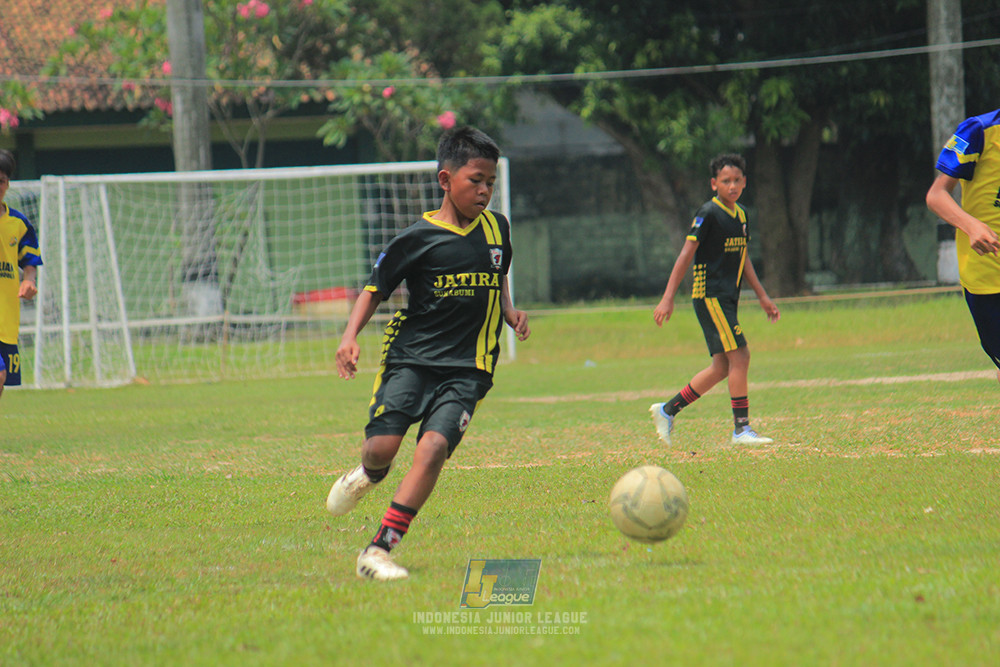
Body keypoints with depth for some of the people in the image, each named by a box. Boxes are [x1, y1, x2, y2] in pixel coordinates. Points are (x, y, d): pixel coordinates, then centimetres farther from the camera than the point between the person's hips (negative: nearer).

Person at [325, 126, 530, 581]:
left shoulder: (497, 228, 9)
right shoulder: (418, 238, -5)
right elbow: (376, 288, 2)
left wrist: (510, 313, 9)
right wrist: (350, 335, -12)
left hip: (466, 367, 2)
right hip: (410, 356, -2)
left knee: (434, 448, -18)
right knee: (382, 446, -14)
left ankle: (379, 550, -17)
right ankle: (369, 475, 28)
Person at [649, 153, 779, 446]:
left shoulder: (740, 215, 13)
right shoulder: (708, 213, -11)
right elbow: (686, 254, -13)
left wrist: (762, 296, 22)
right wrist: (668, 298, -17)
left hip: (727, 299, 9)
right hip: (710, 296, -9)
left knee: (722, 367, 7)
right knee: (739, 356, -14)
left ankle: (667, 410, 17)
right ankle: (741, 429, -10)